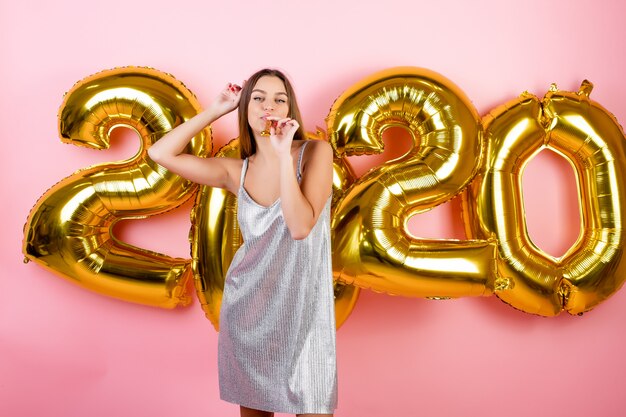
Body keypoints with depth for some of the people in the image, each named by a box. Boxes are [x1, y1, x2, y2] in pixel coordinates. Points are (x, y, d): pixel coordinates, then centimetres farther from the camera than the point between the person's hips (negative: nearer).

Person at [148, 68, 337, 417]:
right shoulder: (237, 171, 1)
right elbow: (160, 153, -3)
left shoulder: (316, 152, -8)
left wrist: (283, 155, -22)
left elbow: (300, 227, -20)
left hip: (302, 308, -3)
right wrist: (215, 111, 0)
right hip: (246, 305, 3)